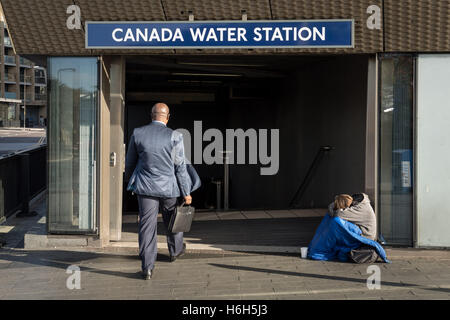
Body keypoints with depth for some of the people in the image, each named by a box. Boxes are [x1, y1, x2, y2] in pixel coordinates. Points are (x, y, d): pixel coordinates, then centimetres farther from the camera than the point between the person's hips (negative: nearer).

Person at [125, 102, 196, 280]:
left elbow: (130, 162, 9)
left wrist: (128, 178, 28)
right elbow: (180, 167, -8)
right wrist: (186, 193, 0)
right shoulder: (174, 137, -11)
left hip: (145, 186, 1)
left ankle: (147, 267, 2)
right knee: (171, 220, 21)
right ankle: (175, 250, 44)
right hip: (168, 186, -1)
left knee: (147, 224, 3)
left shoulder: (137, 133, -3)